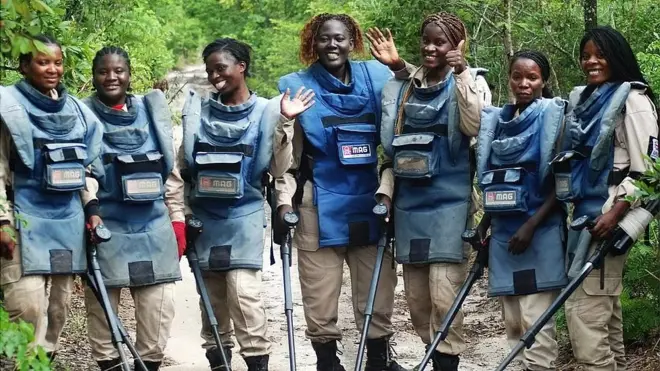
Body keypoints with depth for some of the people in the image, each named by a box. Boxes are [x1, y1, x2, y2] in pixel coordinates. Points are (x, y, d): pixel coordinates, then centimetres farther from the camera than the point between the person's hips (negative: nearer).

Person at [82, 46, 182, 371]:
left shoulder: (152, 110, 9)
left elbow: (171, 169, 12)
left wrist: (178, 220, 9)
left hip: (153, 226, 2)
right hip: (105, 227, -2)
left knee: (159, 306, 1)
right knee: (103, 305, 3)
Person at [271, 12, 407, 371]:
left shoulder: (376, 77, 5)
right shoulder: (297, 86, 1)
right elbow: (284, 155, 3)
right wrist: (285, 199, -7)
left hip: (370, 202, 2)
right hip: (320, 206, -2)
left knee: (377, 288, 8)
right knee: (320, 294, 2)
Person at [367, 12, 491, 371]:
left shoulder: (470, 81, 1)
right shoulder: (401, 87, 12)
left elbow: (475, 127, -18)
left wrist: (461, 74, -20)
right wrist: (386, 189, 10)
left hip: (449, 200, -5)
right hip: (409, 201, 5)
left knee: (444, 296, -11)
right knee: (416, 298, 8)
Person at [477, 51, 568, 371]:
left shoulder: (552, 116, -3)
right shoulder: (497, 119, 12)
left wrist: (532, 224, -16)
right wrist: (486, 224, 14)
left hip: (539, 231, -5)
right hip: (503, 230, 6)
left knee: (535, 320, -8)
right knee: (512, 322, 8)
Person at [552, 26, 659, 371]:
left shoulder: (632, 98, -7)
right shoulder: (581, 98, 15)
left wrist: (615, 213, -21)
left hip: (610, 214, -8)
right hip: (585, 210, 8)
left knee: (584, 309, -13)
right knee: (605, 310, 13)